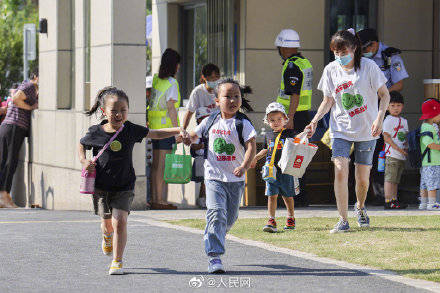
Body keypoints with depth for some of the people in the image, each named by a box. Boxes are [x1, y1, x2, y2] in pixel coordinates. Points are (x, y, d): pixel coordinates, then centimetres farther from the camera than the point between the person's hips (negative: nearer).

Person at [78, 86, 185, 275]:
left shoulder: (130, 130, -6)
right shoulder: (96, 132, -8)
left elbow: (155, 134, 4)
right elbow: (81, 145, 12)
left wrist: (178, 130, -6)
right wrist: (83, 161, -7)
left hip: (124, 187, -1)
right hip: (101, 186, 1)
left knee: (119, 221, -15)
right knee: (106, 222, 15)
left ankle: (117, 261, -4)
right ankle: (107, 238, 54)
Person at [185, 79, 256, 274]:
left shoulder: (243, 124, -4)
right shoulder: (210, 122, 5)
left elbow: (251, 146, -14)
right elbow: (194, 136, 21)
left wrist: (244, 166, -30)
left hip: (235, 179, 1)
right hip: (214, 177, -1)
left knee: (230, 217, 12)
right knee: (216, 212, -16)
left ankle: (213, 238, 43)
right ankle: (214, 257, -20)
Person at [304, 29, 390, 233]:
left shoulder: (368, 66, -7)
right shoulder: (331, 70, 1)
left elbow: (385, 95, -2)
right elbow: (328, 101, 10)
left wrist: (379, 119, -16)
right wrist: (314, 121, -5)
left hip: (367, 131, -1)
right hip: (341, 130, 1)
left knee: (362, 177, 3)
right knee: (340, 170, -16)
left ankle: (360, 207, 36)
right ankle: (343, 220, -11)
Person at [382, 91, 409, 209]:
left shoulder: (404, 121, 18)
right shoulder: (388, 121, -7)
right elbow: (386, 137, -13)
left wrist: (406, 148, 4)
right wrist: (398, 148, -17)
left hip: (402, 155, 8)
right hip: (392, 154, -8)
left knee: (396, 180, 10)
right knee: (390, 178, -9)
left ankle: (394, 200, 13)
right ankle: (388, 201, -12)